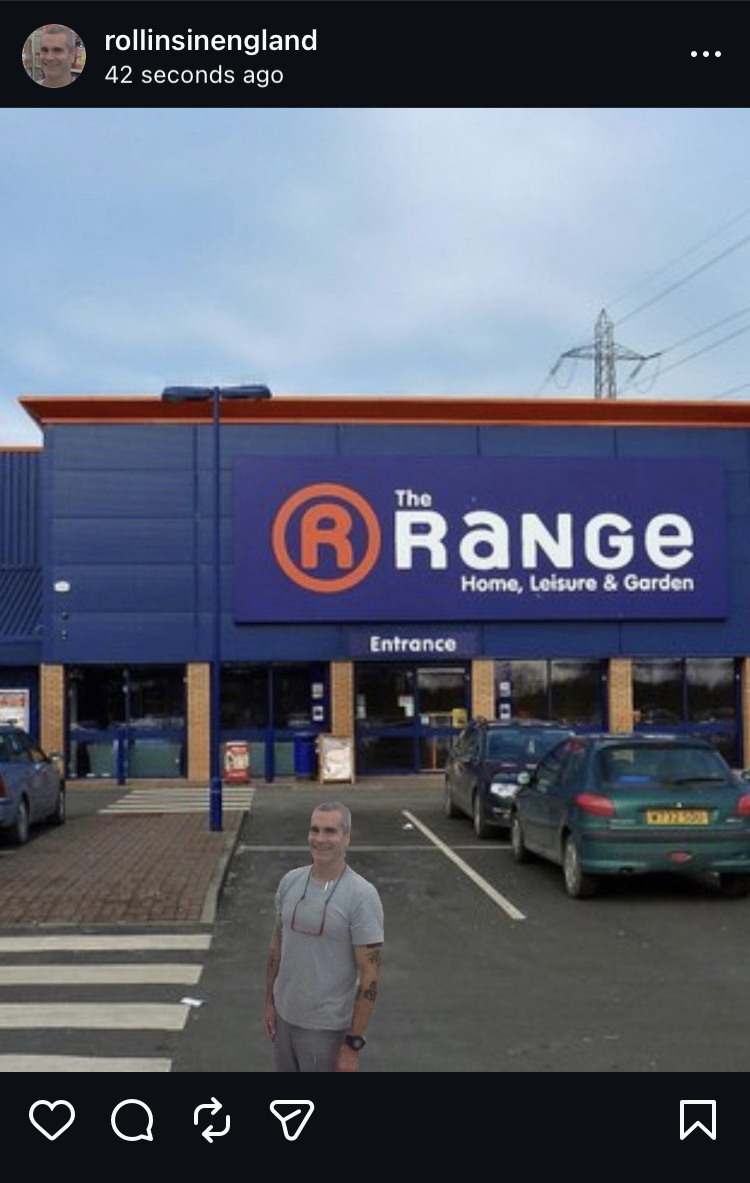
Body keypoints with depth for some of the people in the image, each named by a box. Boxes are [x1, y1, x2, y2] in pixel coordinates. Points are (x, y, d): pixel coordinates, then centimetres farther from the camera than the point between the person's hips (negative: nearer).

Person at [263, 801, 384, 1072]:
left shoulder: (361, 896, -19)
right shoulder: (290, 881, 0)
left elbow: (369, 974, -18)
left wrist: (354, 1042, -18)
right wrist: (269, 1001, 13)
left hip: (327, 1026, -6)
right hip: (285, 1014, 6)